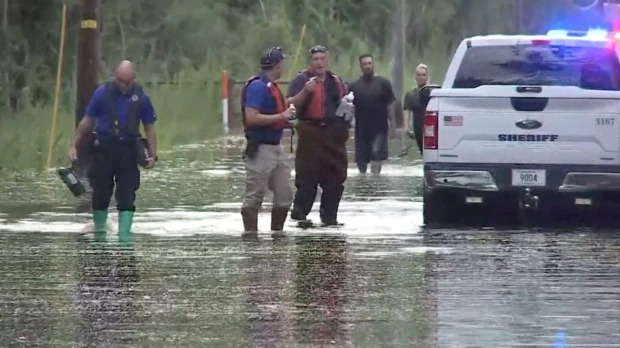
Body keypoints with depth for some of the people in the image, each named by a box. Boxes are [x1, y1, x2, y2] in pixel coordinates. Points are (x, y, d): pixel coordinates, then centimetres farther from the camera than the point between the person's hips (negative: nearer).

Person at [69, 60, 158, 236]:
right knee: (101, 195, 7)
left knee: (127, 198, -5)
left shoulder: (141, 98, -1)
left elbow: (150, 128, 6)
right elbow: (87, 121, 6)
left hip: (128, 151, 0)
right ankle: (99, 232, 24)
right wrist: (74, 145, 4)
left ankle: (124, 234, -3)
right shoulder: (102, 93, -3)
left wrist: (153, 155, -2)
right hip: (103, 149, 0)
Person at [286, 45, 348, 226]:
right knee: (307, 176, -10)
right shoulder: (301, 80, -1)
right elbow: (291, 105, -10)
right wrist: (305, 91, -24)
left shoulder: (336, 82, 18)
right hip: (311, 134, -6)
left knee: (335, 177, 5)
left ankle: (329, 216, 12)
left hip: (334, 135, 6)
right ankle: (300, 212, -7)